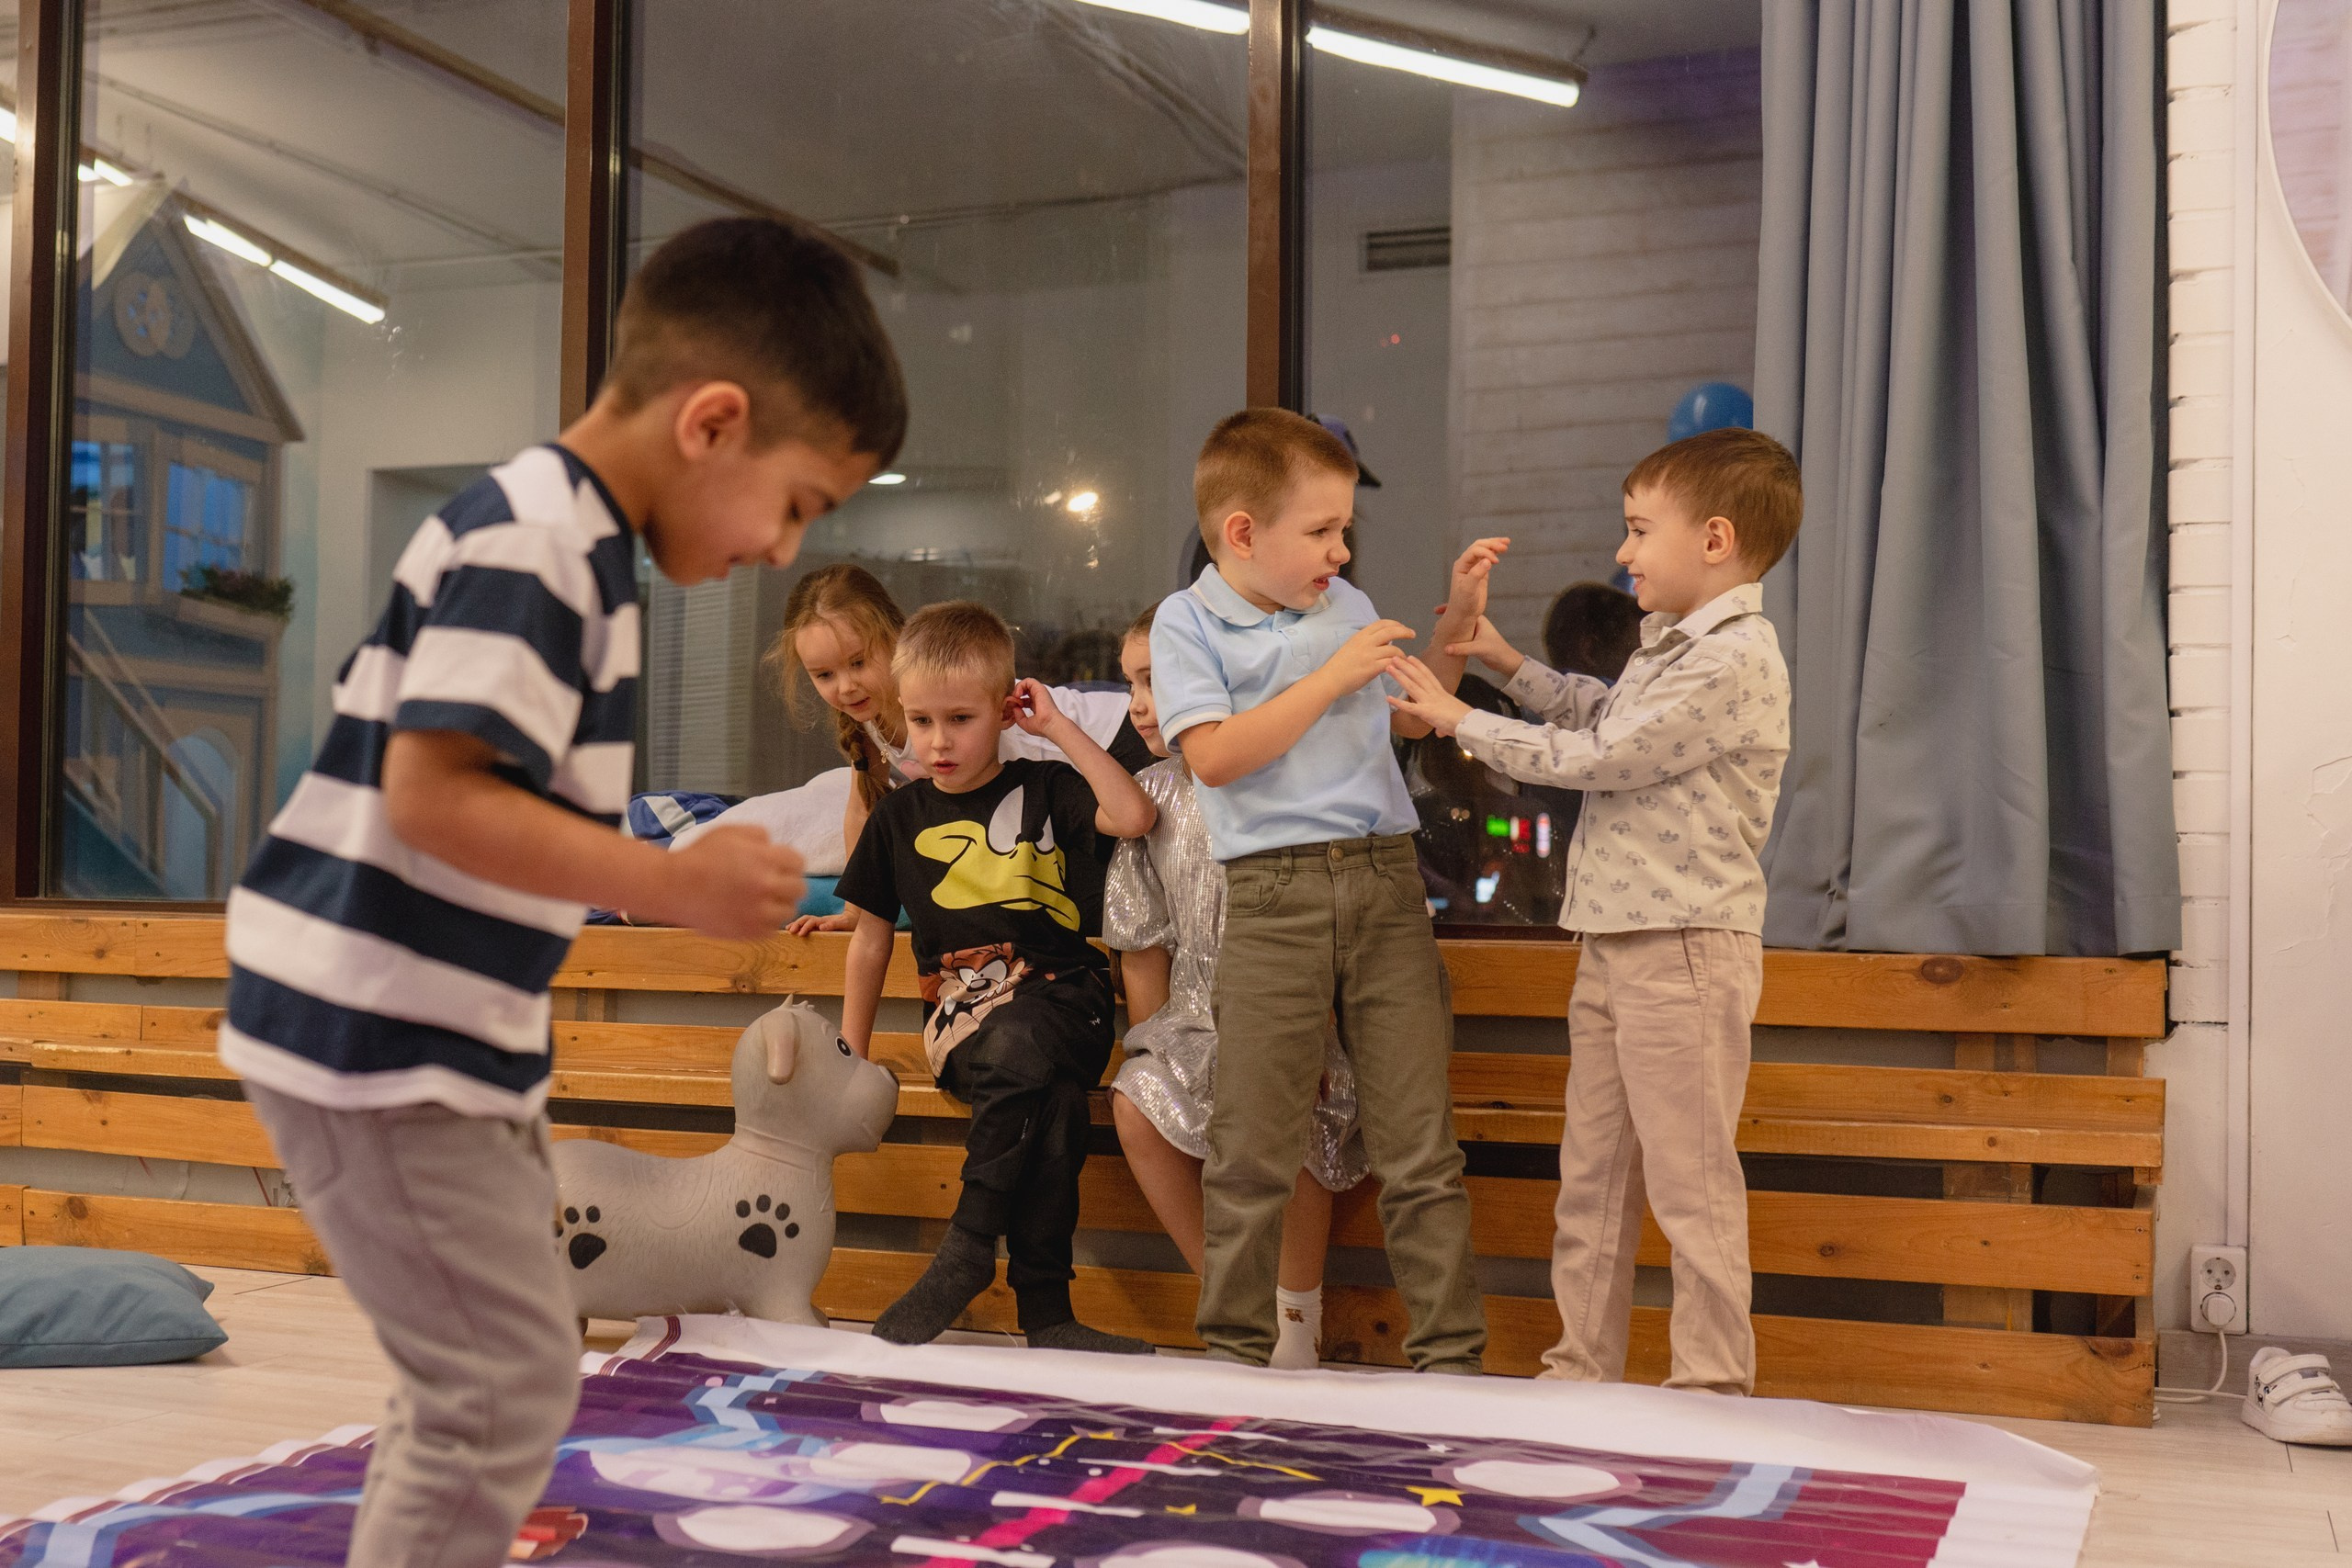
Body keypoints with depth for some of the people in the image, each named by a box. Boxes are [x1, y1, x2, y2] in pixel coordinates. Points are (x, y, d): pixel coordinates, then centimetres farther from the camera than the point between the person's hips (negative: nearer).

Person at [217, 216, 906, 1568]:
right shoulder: (531, 545, -19)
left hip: (450, 1048, 11)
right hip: (378, 1048, -11)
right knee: (510, 1382, -7)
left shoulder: (570, 543, 13)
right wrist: (673, 883, -24)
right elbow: (433, 795, -27)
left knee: (486, 1374, 20)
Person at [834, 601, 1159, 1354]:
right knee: (1050, 1103, -32)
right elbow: (870, 943, 20)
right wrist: (851, 1059, 15)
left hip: (1062, 997, -1)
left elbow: (1134, 816, -11)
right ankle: (1044, 1305, -25)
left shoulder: (1044, 789, 9)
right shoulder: (898, 817, 15)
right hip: (960, 1016, 1)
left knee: (1017, 1046, -37)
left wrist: (1058, 725, -4)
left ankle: (968, 1248, -24)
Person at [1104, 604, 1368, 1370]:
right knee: (1136, 1101, -20)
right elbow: (1145, 946, 10)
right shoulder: (1153, 797, 7)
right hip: (1202, 1020, 5)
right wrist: (1155, 1050, 2)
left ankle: (1300, 1321, -11)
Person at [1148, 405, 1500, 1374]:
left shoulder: (1346, 606, 16)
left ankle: (1450, 1355, 11)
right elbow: (1216, 755, -14)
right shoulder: (1187, 621, 0)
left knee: (1419, 1145, 4)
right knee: (1252, 1150, 2)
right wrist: (1333, 678, -11)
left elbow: (1407, 720, 29)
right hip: (1273, 894, -4)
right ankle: (1235, 1351, 16)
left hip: (1386, 879, 4)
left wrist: (1455, 622, 17)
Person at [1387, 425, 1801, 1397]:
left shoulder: (1735, 661, -16)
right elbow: (1604, 713, 37)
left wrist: (1462, 722, -7)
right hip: (1617, 941, 10)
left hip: (1684, 947, -10)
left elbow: (1596, 758, -17)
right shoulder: (1671, 647, 16)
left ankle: (1713, 1386, 6)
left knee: (1689, 1178, -4)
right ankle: (1583, 1368, 23)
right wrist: (1511, 667, 29)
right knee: (1591, 1169, 14)